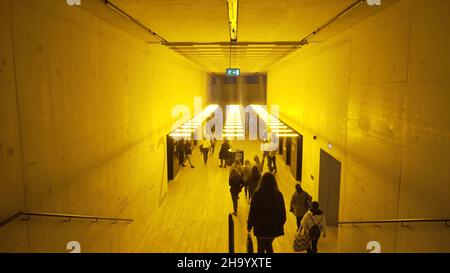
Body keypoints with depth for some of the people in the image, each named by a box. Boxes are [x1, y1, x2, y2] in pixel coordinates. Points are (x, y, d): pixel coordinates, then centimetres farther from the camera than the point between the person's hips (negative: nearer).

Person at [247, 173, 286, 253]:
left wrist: (249, 225, 1)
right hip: (273, 227, 3)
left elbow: (252, 211, -10)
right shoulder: (278, 195, -6)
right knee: (269, 246, 23)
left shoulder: (257, 194, -14)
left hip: (260, 226, -2)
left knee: (261, 248, 12)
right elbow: (282, 212, 2)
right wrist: (281, 224, 16)